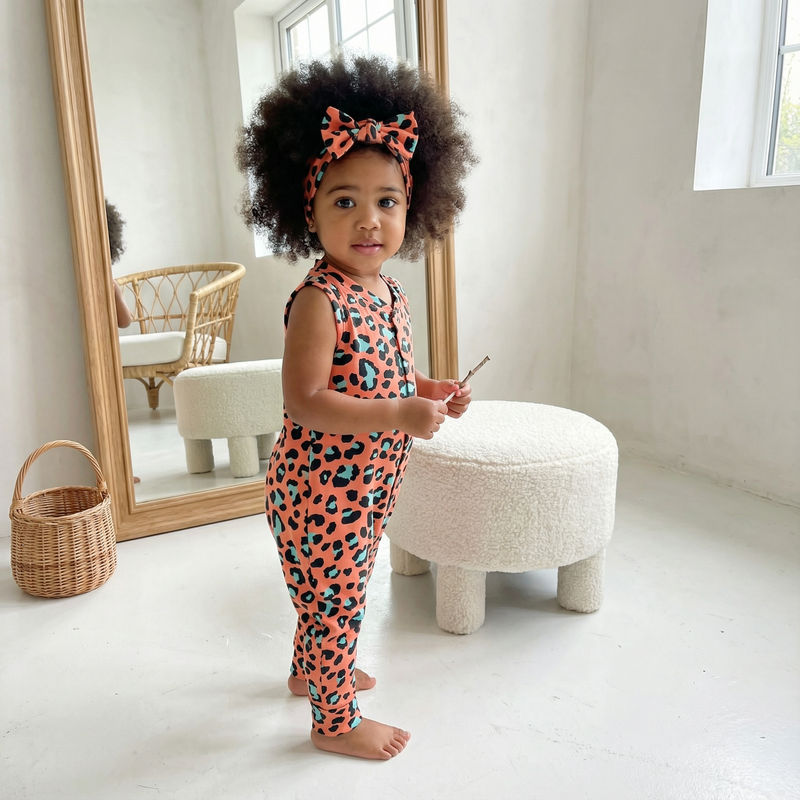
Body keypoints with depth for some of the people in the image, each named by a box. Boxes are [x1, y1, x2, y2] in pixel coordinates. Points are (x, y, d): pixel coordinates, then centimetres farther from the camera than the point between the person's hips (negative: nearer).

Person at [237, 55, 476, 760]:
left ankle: (311, 669, 52)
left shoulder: (390, 291, 3)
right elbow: (305, 403, -28)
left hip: (365, 489, 8)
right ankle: (336, 721, 32)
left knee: (336, 593, 27)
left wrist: (432, 390, -1)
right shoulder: (318, 300, -24)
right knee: (337, 602, 9)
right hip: (321, 491, -8)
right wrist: (400, 416, -32)